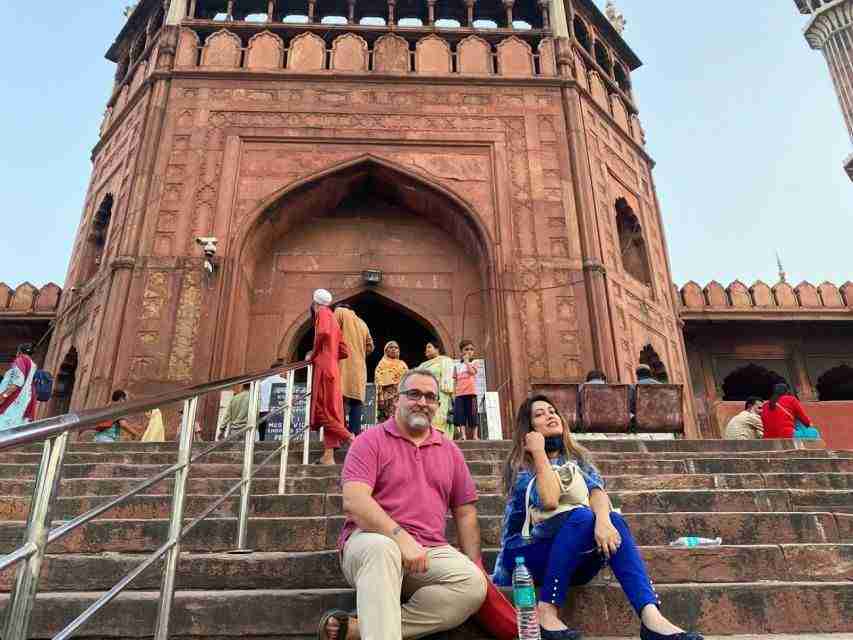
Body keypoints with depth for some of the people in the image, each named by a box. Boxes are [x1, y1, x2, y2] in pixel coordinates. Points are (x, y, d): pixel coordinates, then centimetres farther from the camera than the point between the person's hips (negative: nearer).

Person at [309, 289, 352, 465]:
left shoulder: (323, 313, -1)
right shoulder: (333, 319, 23)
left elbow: (323, 333, -23)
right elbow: (344, 351, 20)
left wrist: (313, 355, -11)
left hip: (323, 368, -9)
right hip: (332, 369, 9)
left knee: (324, 408, -9)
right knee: (329, 408, 3)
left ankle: (349, 438, -15)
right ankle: (328, 455, 1)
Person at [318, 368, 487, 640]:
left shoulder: (450, 451, 16)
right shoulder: (371, 441, 1)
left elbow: (465, 512, 17)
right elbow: (353, 501, -14)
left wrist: (474, 564, 4)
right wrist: (401, 537, -23)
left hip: (429, 552, 5)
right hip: (372, 540, -4)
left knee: (473, 583, -25)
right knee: (381, 548, -38)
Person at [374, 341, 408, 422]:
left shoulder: (403, 365, 18)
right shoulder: (382, 364, 8)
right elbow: (379, 383, 0)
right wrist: (380, 399, -11)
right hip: (387, 395, -3)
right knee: (386, 419, -9)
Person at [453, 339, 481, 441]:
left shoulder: (474, 363, 8)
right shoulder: (457, 365, 14)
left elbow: (472, 372, -15)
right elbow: (455, 381, 12)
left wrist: (466, 361, -5)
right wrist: (454, 394, 4)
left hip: (471, 393, -2)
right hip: (459, 394, 2)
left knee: (473, 414, -1)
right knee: (460, 415, -4)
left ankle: (474, 435, 6)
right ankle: (463, 435, 0)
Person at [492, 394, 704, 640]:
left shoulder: (578, 458, 11)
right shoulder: (520, 466, -4)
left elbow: (597, 490, -10)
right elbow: (549, 500, -22)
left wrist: (603, 520, -31)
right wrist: (539, 451, -15)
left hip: (576, 561, 4)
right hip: (528, 554, -4)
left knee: (613, 522, -25)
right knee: (582, 516, -30)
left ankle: (651, 617, -39)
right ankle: (547, 611, -29)